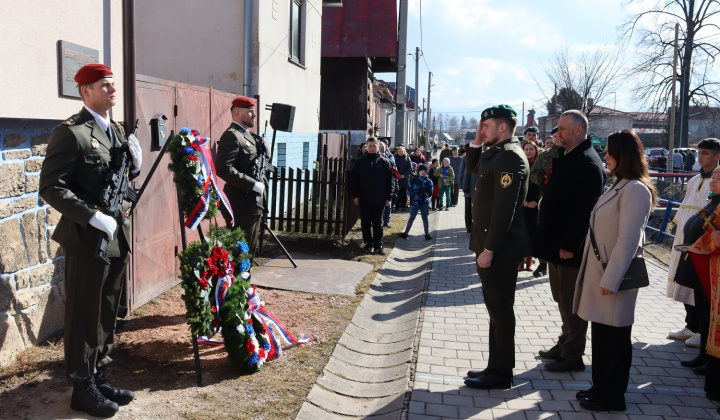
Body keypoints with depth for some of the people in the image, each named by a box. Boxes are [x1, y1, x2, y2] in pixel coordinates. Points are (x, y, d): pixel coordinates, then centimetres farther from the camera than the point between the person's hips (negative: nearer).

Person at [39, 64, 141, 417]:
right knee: (84, 316, 5)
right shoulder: (70, 133, -13)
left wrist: (134, 160, -3)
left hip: (117, 238, 8)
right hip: (87, 240, -8)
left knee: (107, 314, 16)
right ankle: (82, 389, 20)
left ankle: (99, 378, 31)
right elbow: (51, 188, -17)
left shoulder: (116, 131, 12)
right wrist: (94, 218, -23)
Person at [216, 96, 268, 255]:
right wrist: (253, 184, -23)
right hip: (241, 205, -10)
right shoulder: (231, 136, -13)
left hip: (254, 203, 10)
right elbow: (223, 169, -23)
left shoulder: (250, 136, 17)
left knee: (250, 250, 16)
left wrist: (264, 150, 7)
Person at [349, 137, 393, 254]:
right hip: (364, 200, 1)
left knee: (378, 224, 7)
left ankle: (378, 245, 15)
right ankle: (368, 243, 20)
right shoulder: (360, 161, 3)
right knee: (365, 223, 9)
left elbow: (389, 181, 3)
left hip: (379, 200, -1)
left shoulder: (384, 162, 2)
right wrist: (355, 195, -4)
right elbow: (353, 179, 3)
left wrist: (388, 197, -2)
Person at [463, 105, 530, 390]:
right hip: (491, 245, 10)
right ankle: (496, 367, 28)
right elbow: (473, 168, 29)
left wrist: (489, 249, -22)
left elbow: (504, 209, -23)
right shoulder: (496, 153, 12)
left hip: (499, 248, -10)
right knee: (496, 309, 16)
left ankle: (501, 374, 14)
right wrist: (477, 140, 13)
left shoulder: (510, 157, -18)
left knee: (500, 311, 1)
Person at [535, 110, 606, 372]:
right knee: (563, 299, 19)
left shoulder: (588, 164, -17)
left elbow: (584, 210, -23)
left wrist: (569, 246, -23)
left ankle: (573, 356, 14)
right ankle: (565, 344, 32)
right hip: (557, 243, 10)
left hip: (571, 249, -9)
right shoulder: (567, 158, 14)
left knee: (571, 302, 2)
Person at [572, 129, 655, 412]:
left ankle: (612, 397, 17)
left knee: (613, 336, 4)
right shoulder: (620, 186, 14)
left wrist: (611, 280, -20)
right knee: (602, 333, 16)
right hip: (600, 272, 9)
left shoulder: (636, 190, -17)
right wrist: (601, 276, 16)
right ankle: (601, 387, 28)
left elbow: (628, 239, -21)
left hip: (613, 276, -9)